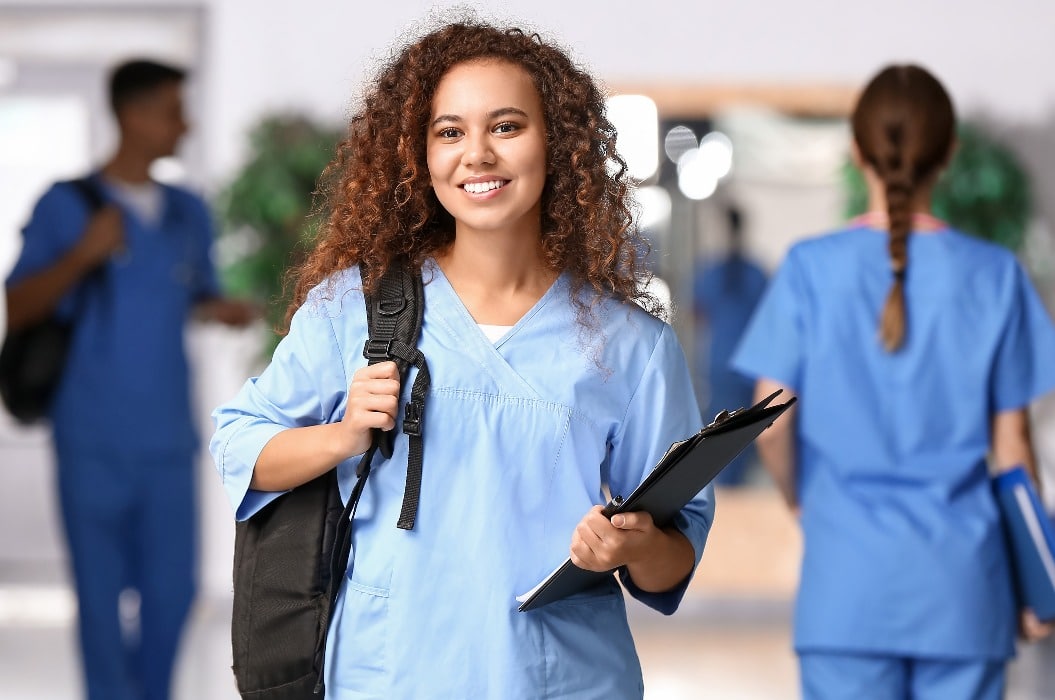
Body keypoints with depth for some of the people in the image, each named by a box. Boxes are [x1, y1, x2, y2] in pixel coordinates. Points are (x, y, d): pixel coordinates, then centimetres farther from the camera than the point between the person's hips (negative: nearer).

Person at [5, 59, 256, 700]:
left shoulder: (188, 213, 11)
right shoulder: (65, 206, -3)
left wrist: (220, 310, -1)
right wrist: (82, 255, -18)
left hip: (169, 439, 4)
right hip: (94, 439, -4)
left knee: (172, 589, 7)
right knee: (102, 593, 1)